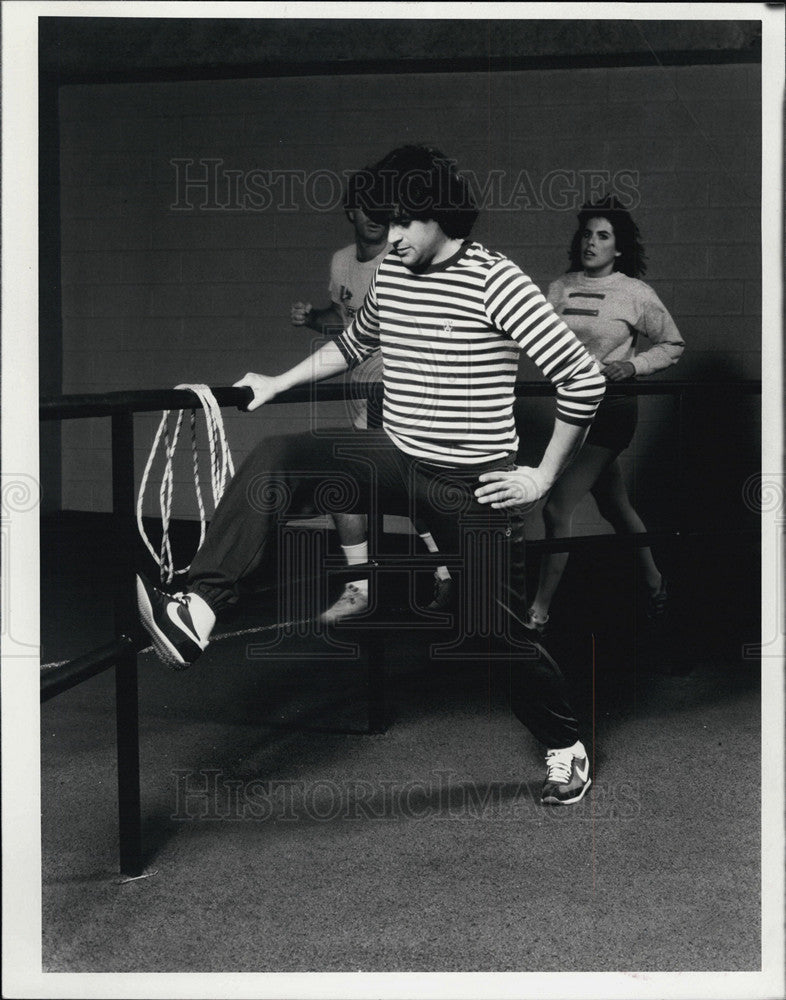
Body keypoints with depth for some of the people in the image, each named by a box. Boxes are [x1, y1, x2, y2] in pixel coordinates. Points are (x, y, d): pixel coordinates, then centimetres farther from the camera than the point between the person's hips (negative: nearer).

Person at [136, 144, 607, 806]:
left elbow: (584, 379, -14)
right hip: (397, 460, 5)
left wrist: (544, 476, -10)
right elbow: (355, 344, 27)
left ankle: (567, 748, 24)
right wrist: (277, 384, 20)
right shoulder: (390, 275, 4)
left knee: (492, 633, -3)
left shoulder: (496, 283, -15)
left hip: (476, 485, -5)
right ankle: (197, 615, -28)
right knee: (274, 463, -19)